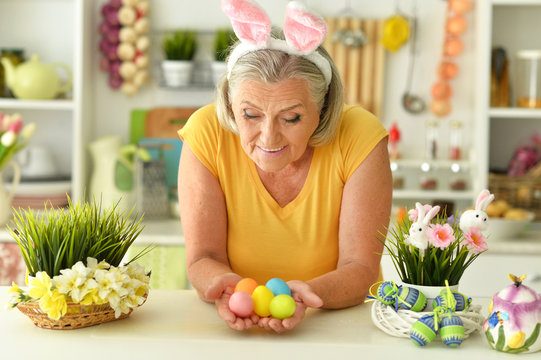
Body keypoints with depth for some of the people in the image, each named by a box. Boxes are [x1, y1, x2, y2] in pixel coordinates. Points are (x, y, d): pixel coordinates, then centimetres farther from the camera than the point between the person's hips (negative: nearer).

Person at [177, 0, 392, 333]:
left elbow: (361, 268, -16)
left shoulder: (359, 136, -16)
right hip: (236, 332, 2)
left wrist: (306, 293, -36)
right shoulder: (207, 133, -14)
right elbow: (203, 259, -11)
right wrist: (226, 285, -34)